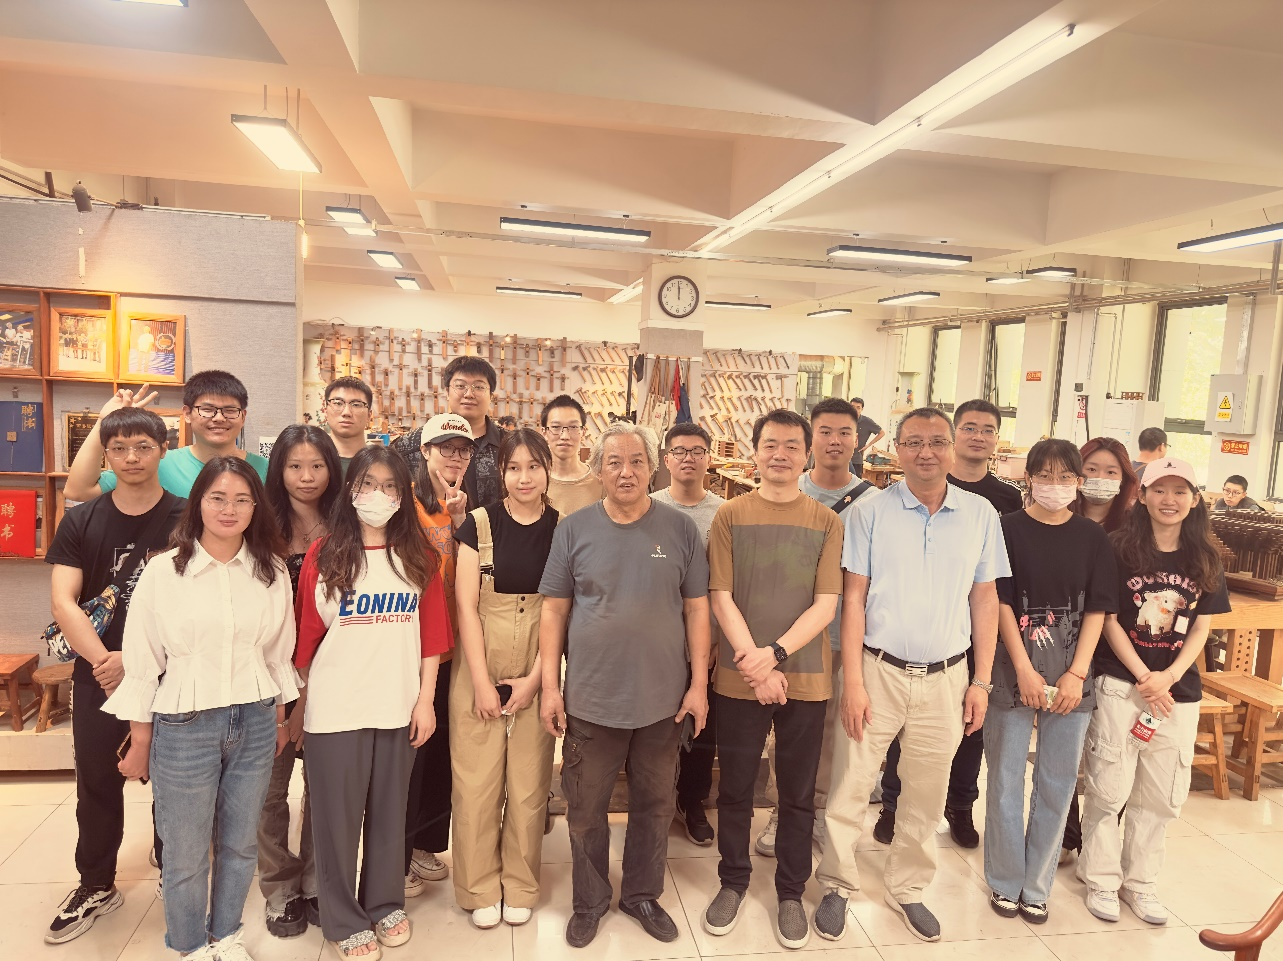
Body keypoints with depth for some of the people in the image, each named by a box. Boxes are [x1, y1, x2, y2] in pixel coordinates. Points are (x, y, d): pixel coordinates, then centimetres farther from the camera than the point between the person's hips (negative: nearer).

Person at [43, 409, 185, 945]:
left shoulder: (186, 520, -6)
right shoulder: (80, 522, 2)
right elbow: (63, 603, -5)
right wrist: (103, 660, -18)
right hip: (98, 678, 3)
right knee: (97, 784, 13)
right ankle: (95, 887, 32)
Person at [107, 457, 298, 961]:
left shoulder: (272, 571, 0)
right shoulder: (163, 571, -8)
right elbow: (142, 660, -3)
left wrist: (279, 719, 13)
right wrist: (140, 740, 0)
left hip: (255, 725, 3)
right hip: (184, 727, -2)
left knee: (239, 844, 16)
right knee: (185, 853, 10)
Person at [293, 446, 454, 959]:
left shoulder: (419, 557, 0)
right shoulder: (324, 554, -4)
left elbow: (431, 634, 1)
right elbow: (306, 635, -2)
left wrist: (425, 699, -1)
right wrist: (303, 699, -1)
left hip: (398, 706, 2)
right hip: (335, 709, -1)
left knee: (389, 812, 15)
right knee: (338, 816, 10)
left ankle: (386, 904, 36)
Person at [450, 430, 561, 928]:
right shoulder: (479, 524, -3)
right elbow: (467, 604, -5)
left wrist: (534, 678, -8)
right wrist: (482, 681, -9)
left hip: (539, 673, 1)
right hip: (480, 669, 0)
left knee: (530, 783, 8)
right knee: (477, 781, 4)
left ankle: (520, 886, 29)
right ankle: (480, 888, 25)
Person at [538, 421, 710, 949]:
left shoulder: (681, 530, -2)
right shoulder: (574, 529, -3)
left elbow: (696, 609, 1)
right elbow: (554, 610, 0)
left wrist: (699, 684, -2)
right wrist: (550, 686, -3)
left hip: (663, 700, 1)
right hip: (590, 699, 0)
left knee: (654, 805, 17)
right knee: (585, 810, 13)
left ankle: (642, 895, 39)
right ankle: (589, 901, 36)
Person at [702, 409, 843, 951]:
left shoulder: (826, 522, 0)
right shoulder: (730, 516, -1)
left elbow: (826, 603, -4)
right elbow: (721, 597, -5)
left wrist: (776, 653, -16)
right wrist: (754, 664, -13)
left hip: (806, 678, 0)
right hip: (739, 678, 0)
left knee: (798, 795, 13)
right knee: (735, 790, 13)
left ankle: (790, 893, 31)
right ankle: (733, 882, 34)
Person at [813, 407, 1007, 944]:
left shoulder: (980, 515, 2)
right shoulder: (871, 512, -5)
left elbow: (985, 600, 7)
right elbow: (854, 598, -4)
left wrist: (981, 681, 5)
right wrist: (853, 681, -8)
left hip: (945, 678, 2)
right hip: (878, 671, -2)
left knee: (927, 797, 15)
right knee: (849, 787, 5)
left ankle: (907, 888, 36)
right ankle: (837, 886, 26)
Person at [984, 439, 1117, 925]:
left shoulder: (1093, 537, 5)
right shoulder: (1008, 529, -2)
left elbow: (1097, 610, 3)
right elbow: (1000, 602, -5)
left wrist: (1076, 674, -6)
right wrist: (1025, 670, -11)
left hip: (1071, 672, 2)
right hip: (1013, 667, -2)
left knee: (1058, 784, 9)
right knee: (1006, 779, 5)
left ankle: (1037, 885, 24)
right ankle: (1005, 881, 22)